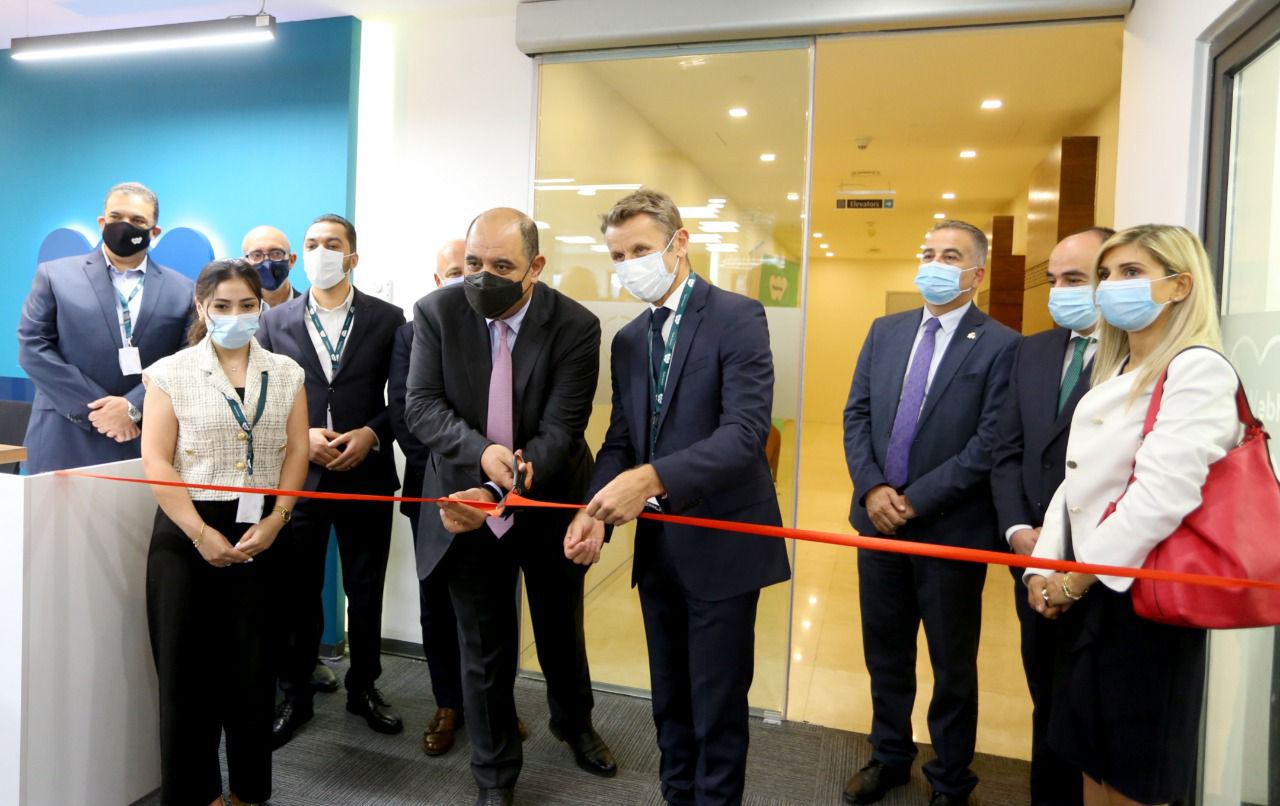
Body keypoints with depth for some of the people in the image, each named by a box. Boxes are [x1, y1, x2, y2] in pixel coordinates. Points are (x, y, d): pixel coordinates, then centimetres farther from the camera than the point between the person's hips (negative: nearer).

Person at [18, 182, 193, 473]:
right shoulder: (55, 275, 7)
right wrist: (95, 408, -11)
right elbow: (33, 347, -1)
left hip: (148, 446, 1)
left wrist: (134, 407, -12)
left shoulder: (181, 290, 8)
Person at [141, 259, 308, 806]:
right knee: (187, 664, 5)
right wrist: (200, 532, -13)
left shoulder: (285, 374, 7)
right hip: (187, 533, -1)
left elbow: (296, 452, 3)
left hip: (261, 532, 2)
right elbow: (156, 462, -6)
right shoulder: (169, 373, 0)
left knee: (252, 663, 7)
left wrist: (275, 519, -9)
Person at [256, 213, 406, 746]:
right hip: (297, 474, 1)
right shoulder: (275, 321, 5)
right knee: (296, 592, 10)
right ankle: (295, 694, 27)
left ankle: (364, 687, 30)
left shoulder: (387, 318, 1)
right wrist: (299, 437, -11)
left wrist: (372, 434, -14)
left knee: (366, 591, 11)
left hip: (367, 475, 0)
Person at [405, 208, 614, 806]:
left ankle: (573, 723, 52)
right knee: (485, 649, 12)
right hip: (467, 503, 0)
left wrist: (496, 497, -34)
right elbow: (421, 406, -15)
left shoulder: (575, 326, -16)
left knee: (562, 629, 22)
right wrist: (482, 451, -34)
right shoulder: (436, 312, -11)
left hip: (551, 505, 0)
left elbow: (561, 431, -21)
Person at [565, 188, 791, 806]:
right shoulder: (628, 340, 10)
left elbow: (745, 432, -22)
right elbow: (620, 440, 8)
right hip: (657, 544, 6)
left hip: (721, 543, -6)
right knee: (669, 701, 20)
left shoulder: (737, 318, -11)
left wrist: (652, 478, -34)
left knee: (717, 705, 8)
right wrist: (596, 510, -10)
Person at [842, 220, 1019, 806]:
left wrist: (916, 500, -16)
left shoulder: (1000, 346, -9)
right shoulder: (885, 331, 7)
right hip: (877, 517, 5)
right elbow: (856, 415, 5)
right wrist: (872, 489, -9)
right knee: (885, 653, 19)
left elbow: (990, 445, -15)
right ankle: (889, 757, 39)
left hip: (951, 528, -4)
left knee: (953, 665, 13)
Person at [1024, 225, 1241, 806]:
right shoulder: (1114, 372, 14)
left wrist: (1078, 577, -16)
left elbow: (1163, 495, -23)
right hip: (1085, 592, 8)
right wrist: (1044, 564, 0)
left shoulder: (1198, 370, -13)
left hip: (1138, 595, -8)